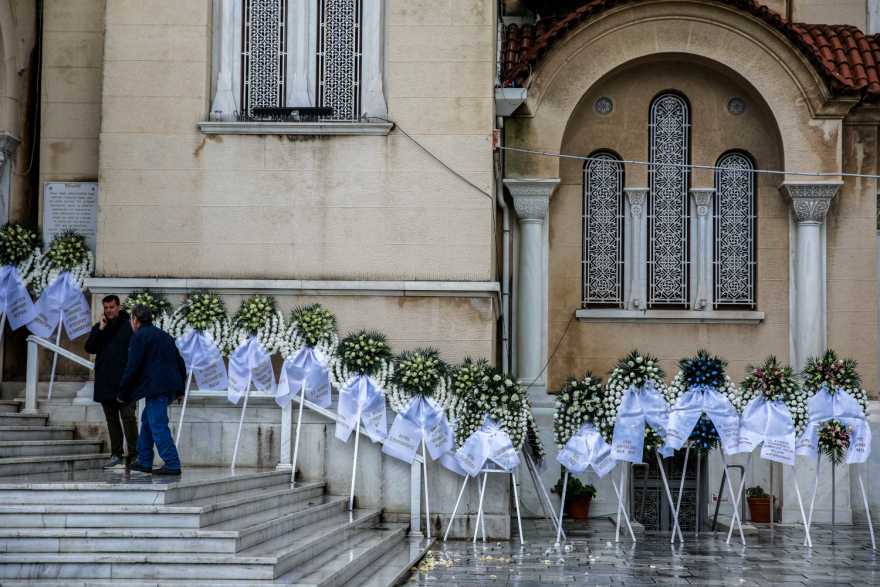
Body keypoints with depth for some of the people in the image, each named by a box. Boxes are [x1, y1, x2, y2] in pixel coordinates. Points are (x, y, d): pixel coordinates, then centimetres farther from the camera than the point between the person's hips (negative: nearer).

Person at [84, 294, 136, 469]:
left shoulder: (129, 327, 3)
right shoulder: (98, 328, 15)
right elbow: (90, 348, 2)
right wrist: (100, 329, -6)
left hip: (124, 382, -5)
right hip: (105, 382, 5)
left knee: (129, 418, -10)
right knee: (112, 420, 8)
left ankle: (134, 455, -9)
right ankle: (116, 456, 11)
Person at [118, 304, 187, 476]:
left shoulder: (140, 336, -2)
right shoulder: (164, 335, 24)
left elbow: (133, 367, -8)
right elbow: (180, 362, 24)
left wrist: (122, 393, -2)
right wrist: (180, 389, 26)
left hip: (156, 387, -9)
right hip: (171, 387, 9)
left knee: (158, 426, -9)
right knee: (147, 420, 20)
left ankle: (172, 464, -16)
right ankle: (144, 461, 23)